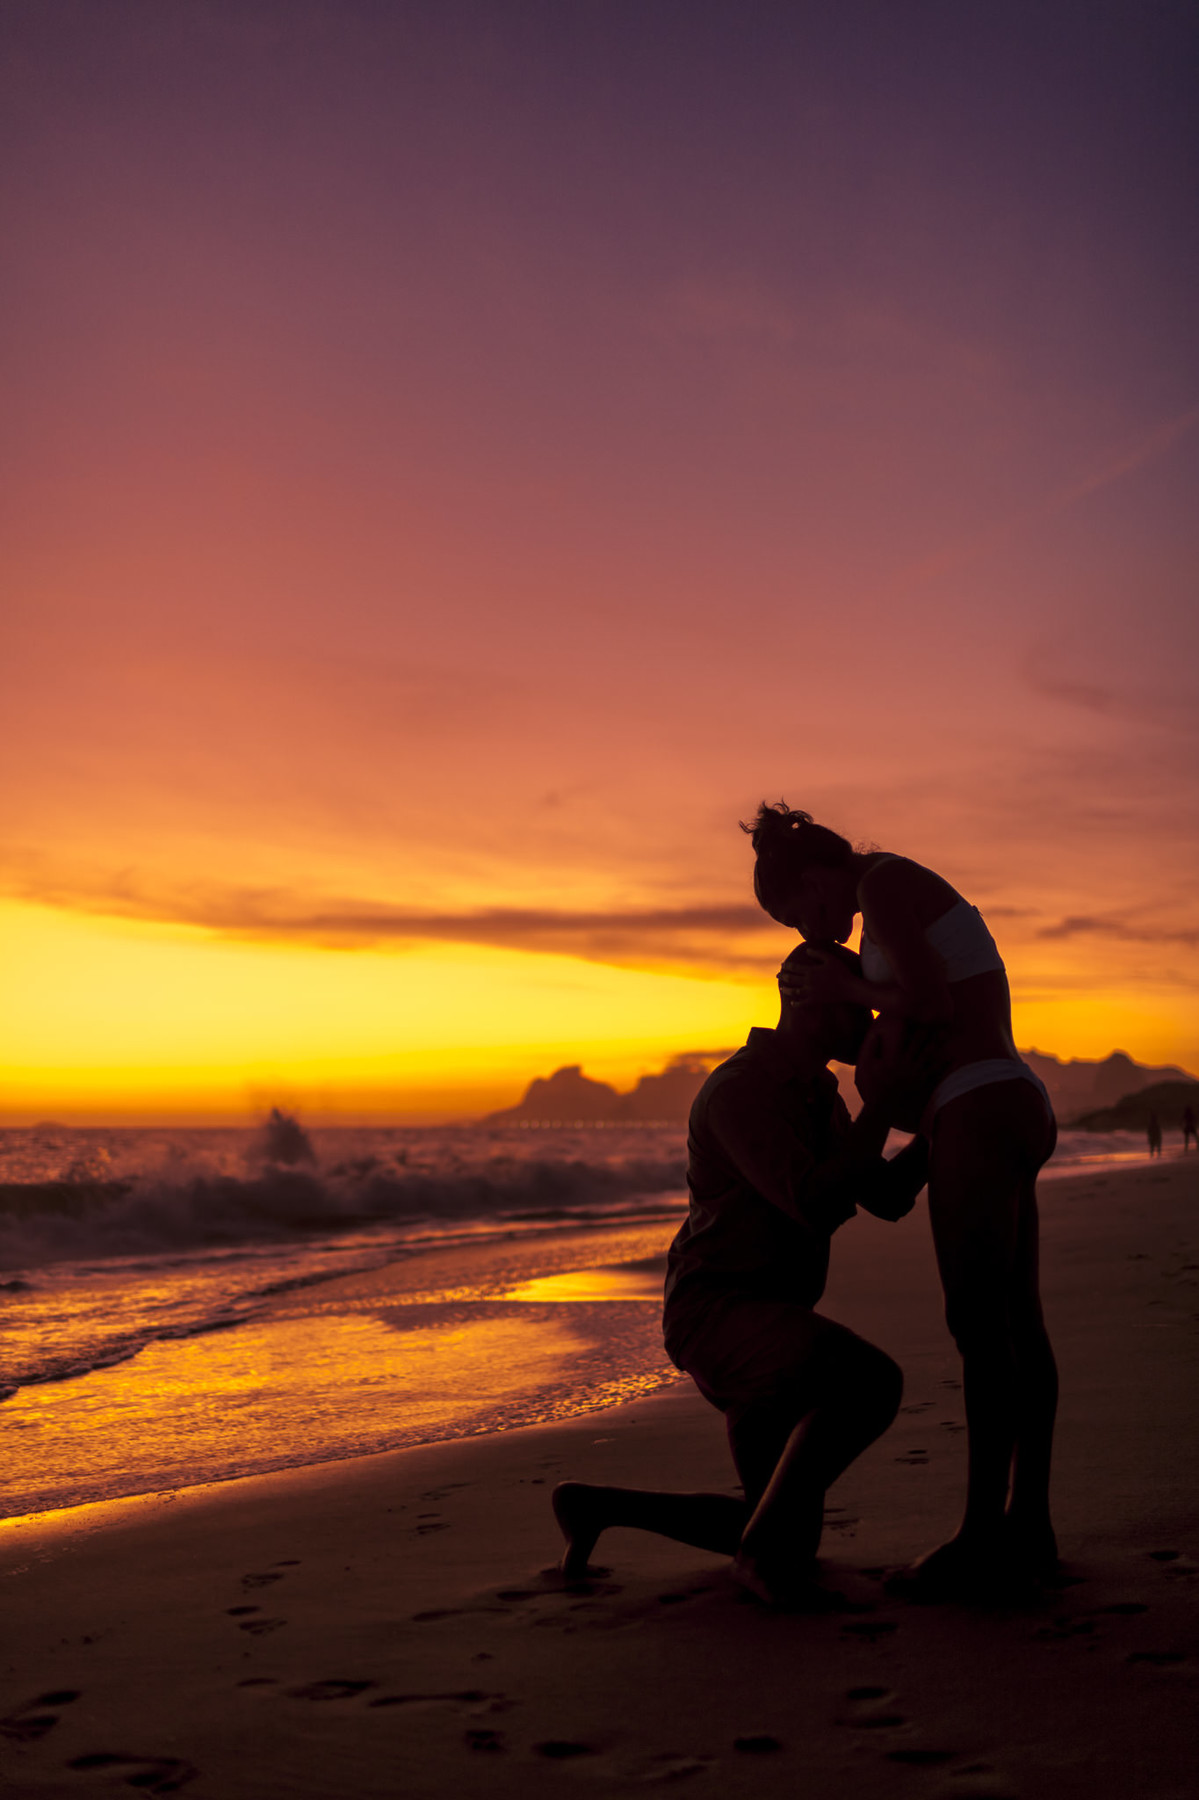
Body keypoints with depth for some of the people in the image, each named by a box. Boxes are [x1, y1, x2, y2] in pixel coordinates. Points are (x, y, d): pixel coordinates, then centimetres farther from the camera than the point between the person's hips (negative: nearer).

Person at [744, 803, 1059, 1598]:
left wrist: (855, 991, 0)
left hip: (979, 1117, -10)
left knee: (979, 1324, -7)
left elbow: (932, 1002, -17)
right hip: (1012, 1110, 10)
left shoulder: (881, 881, -7)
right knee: (1016, 1324, 9)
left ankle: (985, 1532, -3)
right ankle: (1029, 1525, 13)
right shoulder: (919, 902, 24)